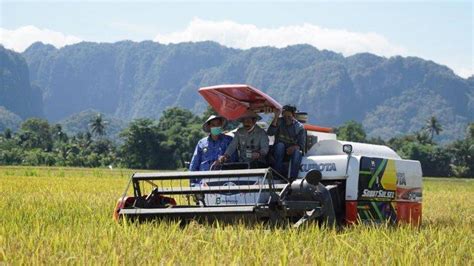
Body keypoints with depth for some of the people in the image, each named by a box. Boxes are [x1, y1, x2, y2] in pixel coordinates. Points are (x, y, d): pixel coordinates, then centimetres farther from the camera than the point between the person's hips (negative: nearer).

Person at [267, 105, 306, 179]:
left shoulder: (299, 127, 1)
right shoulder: (279, 122, 0)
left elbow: (301, 145, -3)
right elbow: (270, 133, -17)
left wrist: (294, 147, -25)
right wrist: (276, 118, -23)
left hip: (292, 149, 0)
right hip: (279, 151, 0)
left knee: (297, 152, -33)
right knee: (280, 145, -33)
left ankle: (293, 178, -37)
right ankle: (279, 175, -34)